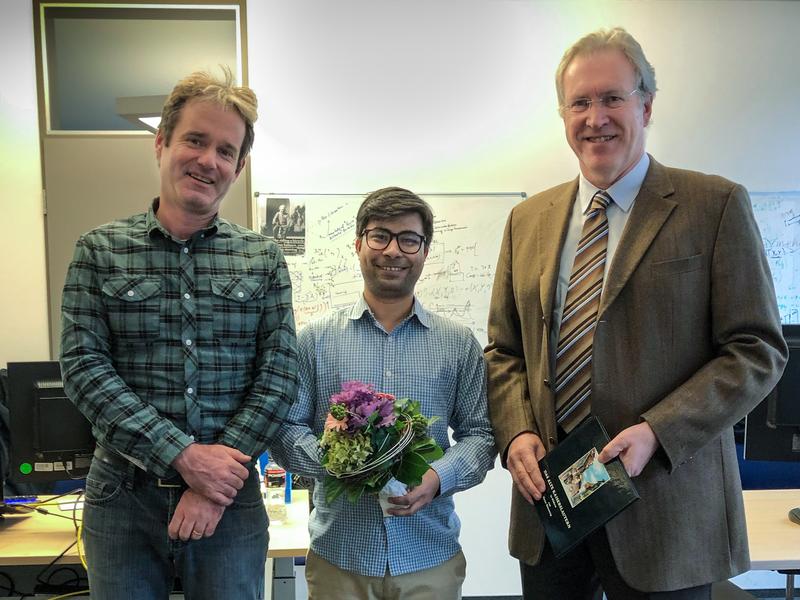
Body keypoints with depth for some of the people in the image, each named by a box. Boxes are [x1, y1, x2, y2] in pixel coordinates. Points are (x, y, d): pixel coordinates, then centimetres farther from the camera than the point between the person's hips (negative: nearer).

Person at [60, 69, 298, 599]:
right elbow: (84, 367, -8)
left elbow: (280, 373, -3)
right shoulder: (100, 251, 0)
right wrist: (183, 456, -17)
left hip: (230, 495, 1)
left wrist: (216, 482, -12)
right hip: (122, 497, 0)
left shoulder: (264, 259, 1)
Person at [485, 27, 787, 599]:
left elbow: (758, 349, -7)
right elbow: (504, 350, 11)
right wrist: (516, 431, -6)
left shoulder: (716, 205, -4)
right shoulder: (528, 220, 8)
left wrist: (655, 432, -18)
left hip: (662, 504, -3)